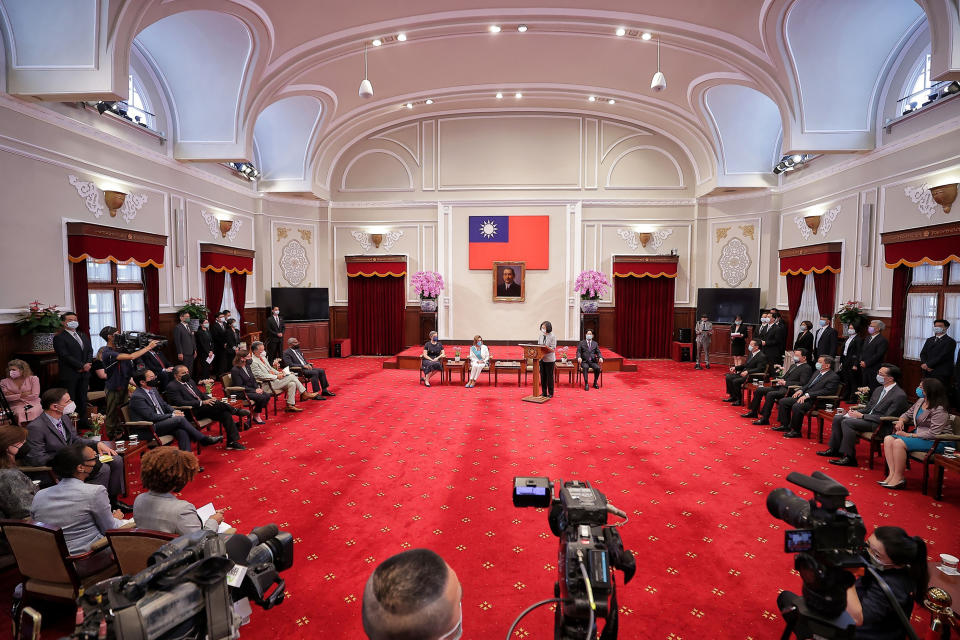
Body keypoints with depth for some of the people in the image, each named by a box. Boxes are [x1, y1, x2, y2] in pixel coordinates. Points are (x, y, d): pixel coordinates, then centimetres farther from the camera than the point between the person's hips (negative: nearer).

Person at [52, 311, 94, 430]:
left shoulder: (83, 335, 17)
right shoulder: (59, 338, -5)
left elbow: (90, 350, 13)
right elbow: (65, 356, -13)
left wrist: (88, 364, -5)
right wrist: (82, 366, -15)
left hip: (84, 373, 6)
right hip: (69, 375, -6)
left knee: (82, 399, 11)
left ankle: (83, 422, 17)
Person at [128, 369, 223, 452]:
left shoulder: (153, 389, 12)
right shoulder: (137, 397, -14)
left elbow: (164, 405, 22)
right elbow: (151, 416, -18)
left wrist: (174, 411, 1)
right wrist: (172, 415, -14)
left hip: (162, 423, 7)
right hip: (149, 429, -7)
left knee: (182, 432, -21)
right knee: (180, 419, -24)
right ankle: (204, 440, -15)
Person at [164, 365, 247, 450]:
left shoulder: (190, 381, 19)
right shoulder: (172, 386, -5)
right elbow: (181, 403, -17)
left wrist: (210, 399, 0)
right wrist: (202, 402, -23)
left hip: (204, 408, 8)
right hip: (193, 413, -7)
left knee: (225, 413, -17)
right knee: (217, 404, -32)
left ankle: (232, 442, -15)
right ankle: (236, 411, -9)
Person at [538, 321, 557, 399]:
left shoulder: (552, 336, -9)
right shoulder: (541, 336, 7)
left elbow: (553, 349, -12)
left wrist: (546, 347, -26)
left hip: (549, 359, -5)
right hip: (541, 359, 5)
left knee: (549, 376, 3)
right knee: (543, 376, 10)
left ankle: (550, 393, 13)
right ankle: (544, 392, 20)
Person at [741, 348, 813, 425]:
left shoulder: (807, 368, -4)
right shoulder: (794, 365, 23)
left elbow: (802, 383, -15)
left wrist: (785, 383, -15)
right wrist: (780, 380, 5)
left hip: (789, 390, -9)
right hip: (780, 386, 9)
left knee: (770, 394, -32)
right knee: (758, 390, 0)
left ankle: (765, 419, -24)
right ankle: (753, 412, 10)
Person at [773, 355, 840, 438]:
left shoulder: (834, 377, -10)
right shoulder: (817, 372, 18)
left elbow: (826, 391, -20)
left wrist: (807, 395, -24)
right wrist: (801, 390, 3)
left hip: (815, 401, -9)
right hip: (804, 396, 9)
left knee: (796, 406, -33)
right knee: (783, 402, 0)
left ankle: (796, 431, -17)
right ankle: (785, 426, 8)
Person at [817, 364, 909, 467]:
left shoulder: (900, 395, -16)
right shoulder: (879, 389, 12)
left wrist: (861, 416, -18)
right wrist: (855, 412, -2)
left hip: (878, 424, -9)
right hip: (868, 417, 9)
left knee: (847, 422, -27)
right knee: (837, 418, -3)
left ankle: (849, 457, -21)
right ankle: (835, 449, 6)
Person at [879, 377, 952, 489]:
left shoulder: (939, 410, -21)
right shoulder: (921, 401, 5)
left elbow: (933, 433, -25)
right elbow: (908, 414, 22)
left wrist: (908, 435, -21)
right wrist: (901, 421, -2)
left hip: (936, 441, -9)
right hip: (918, 435, 9)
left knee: (899, 443, -29)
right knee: (888, 439, -10)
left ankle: (898, 478, -18)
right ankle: (892, 474, -16)